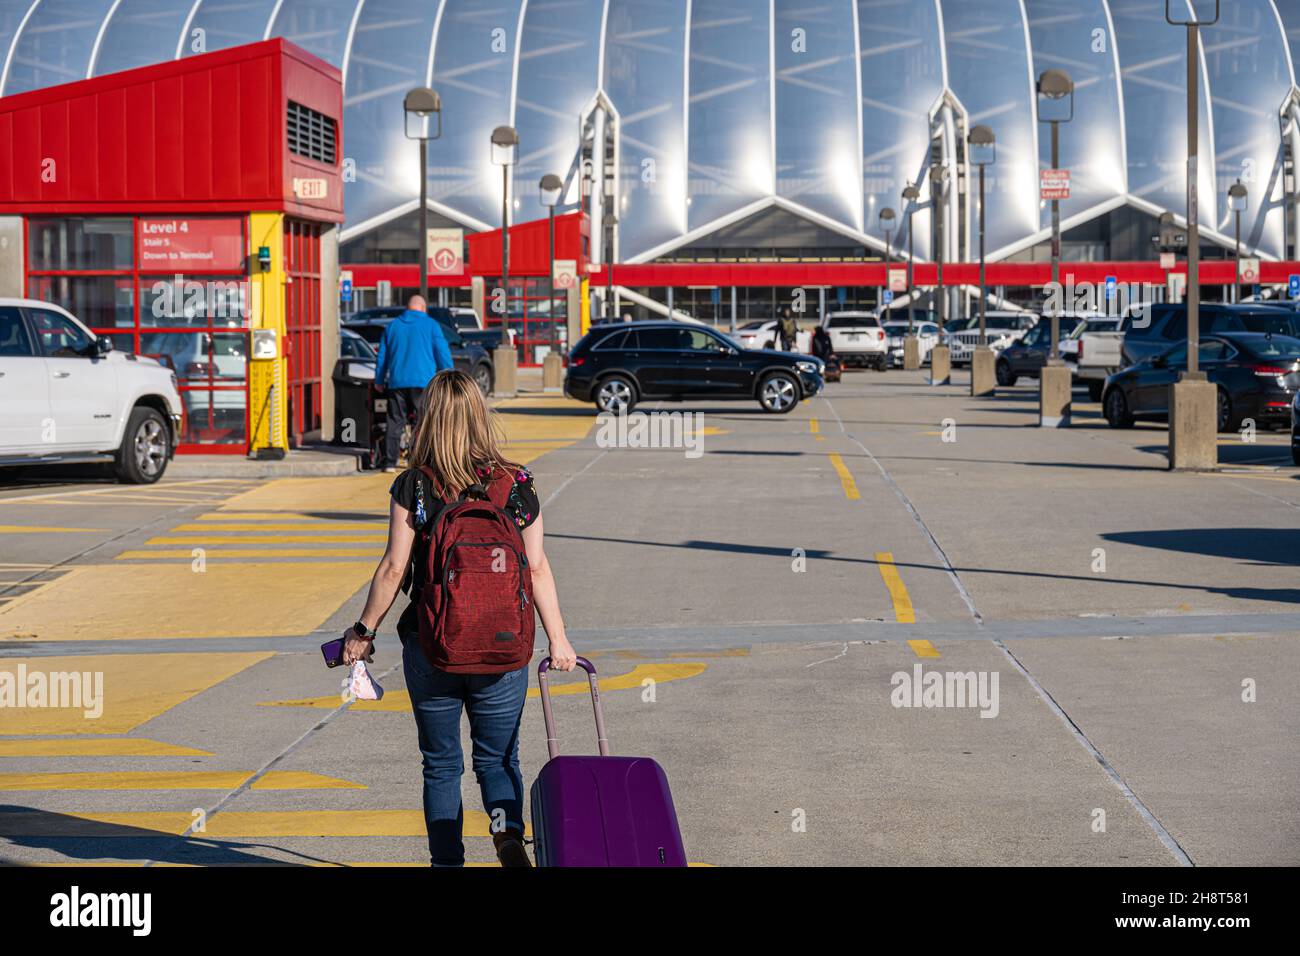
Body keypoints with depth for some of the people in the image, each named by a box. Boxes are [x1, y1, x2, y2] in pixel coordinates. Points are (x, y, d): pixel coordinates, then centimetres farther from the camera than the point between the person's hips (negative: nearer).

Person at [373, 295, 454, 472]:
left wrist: (379, 381, 26)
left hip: (397, 382, 3)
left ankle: (390, 462, 3)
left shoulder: (392, 326, 14)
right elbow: (443, 353, -2)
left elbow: (382, 356, 17)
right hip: (423, 382, -3)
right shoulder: (430, 325, 2)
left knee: (395, 422, 5)